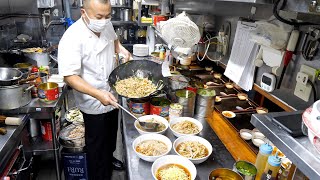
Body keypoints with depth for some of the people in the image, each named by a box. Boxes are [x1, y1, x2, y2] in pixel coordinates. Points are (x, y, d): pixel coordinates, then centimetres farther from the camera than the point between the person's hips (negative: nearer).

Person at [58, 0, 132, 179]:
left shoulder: (106, 25, -5)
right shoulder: (72, 38, -26)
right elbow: (70, 76, -28)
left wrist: (122, 50, -3)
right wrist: (98, 94, -39)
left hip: (111, 96, 8)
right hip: (94, 103, -7)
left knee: (111, 134, 28)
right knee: (97, 144, 11)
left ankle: (109, 158, 55)